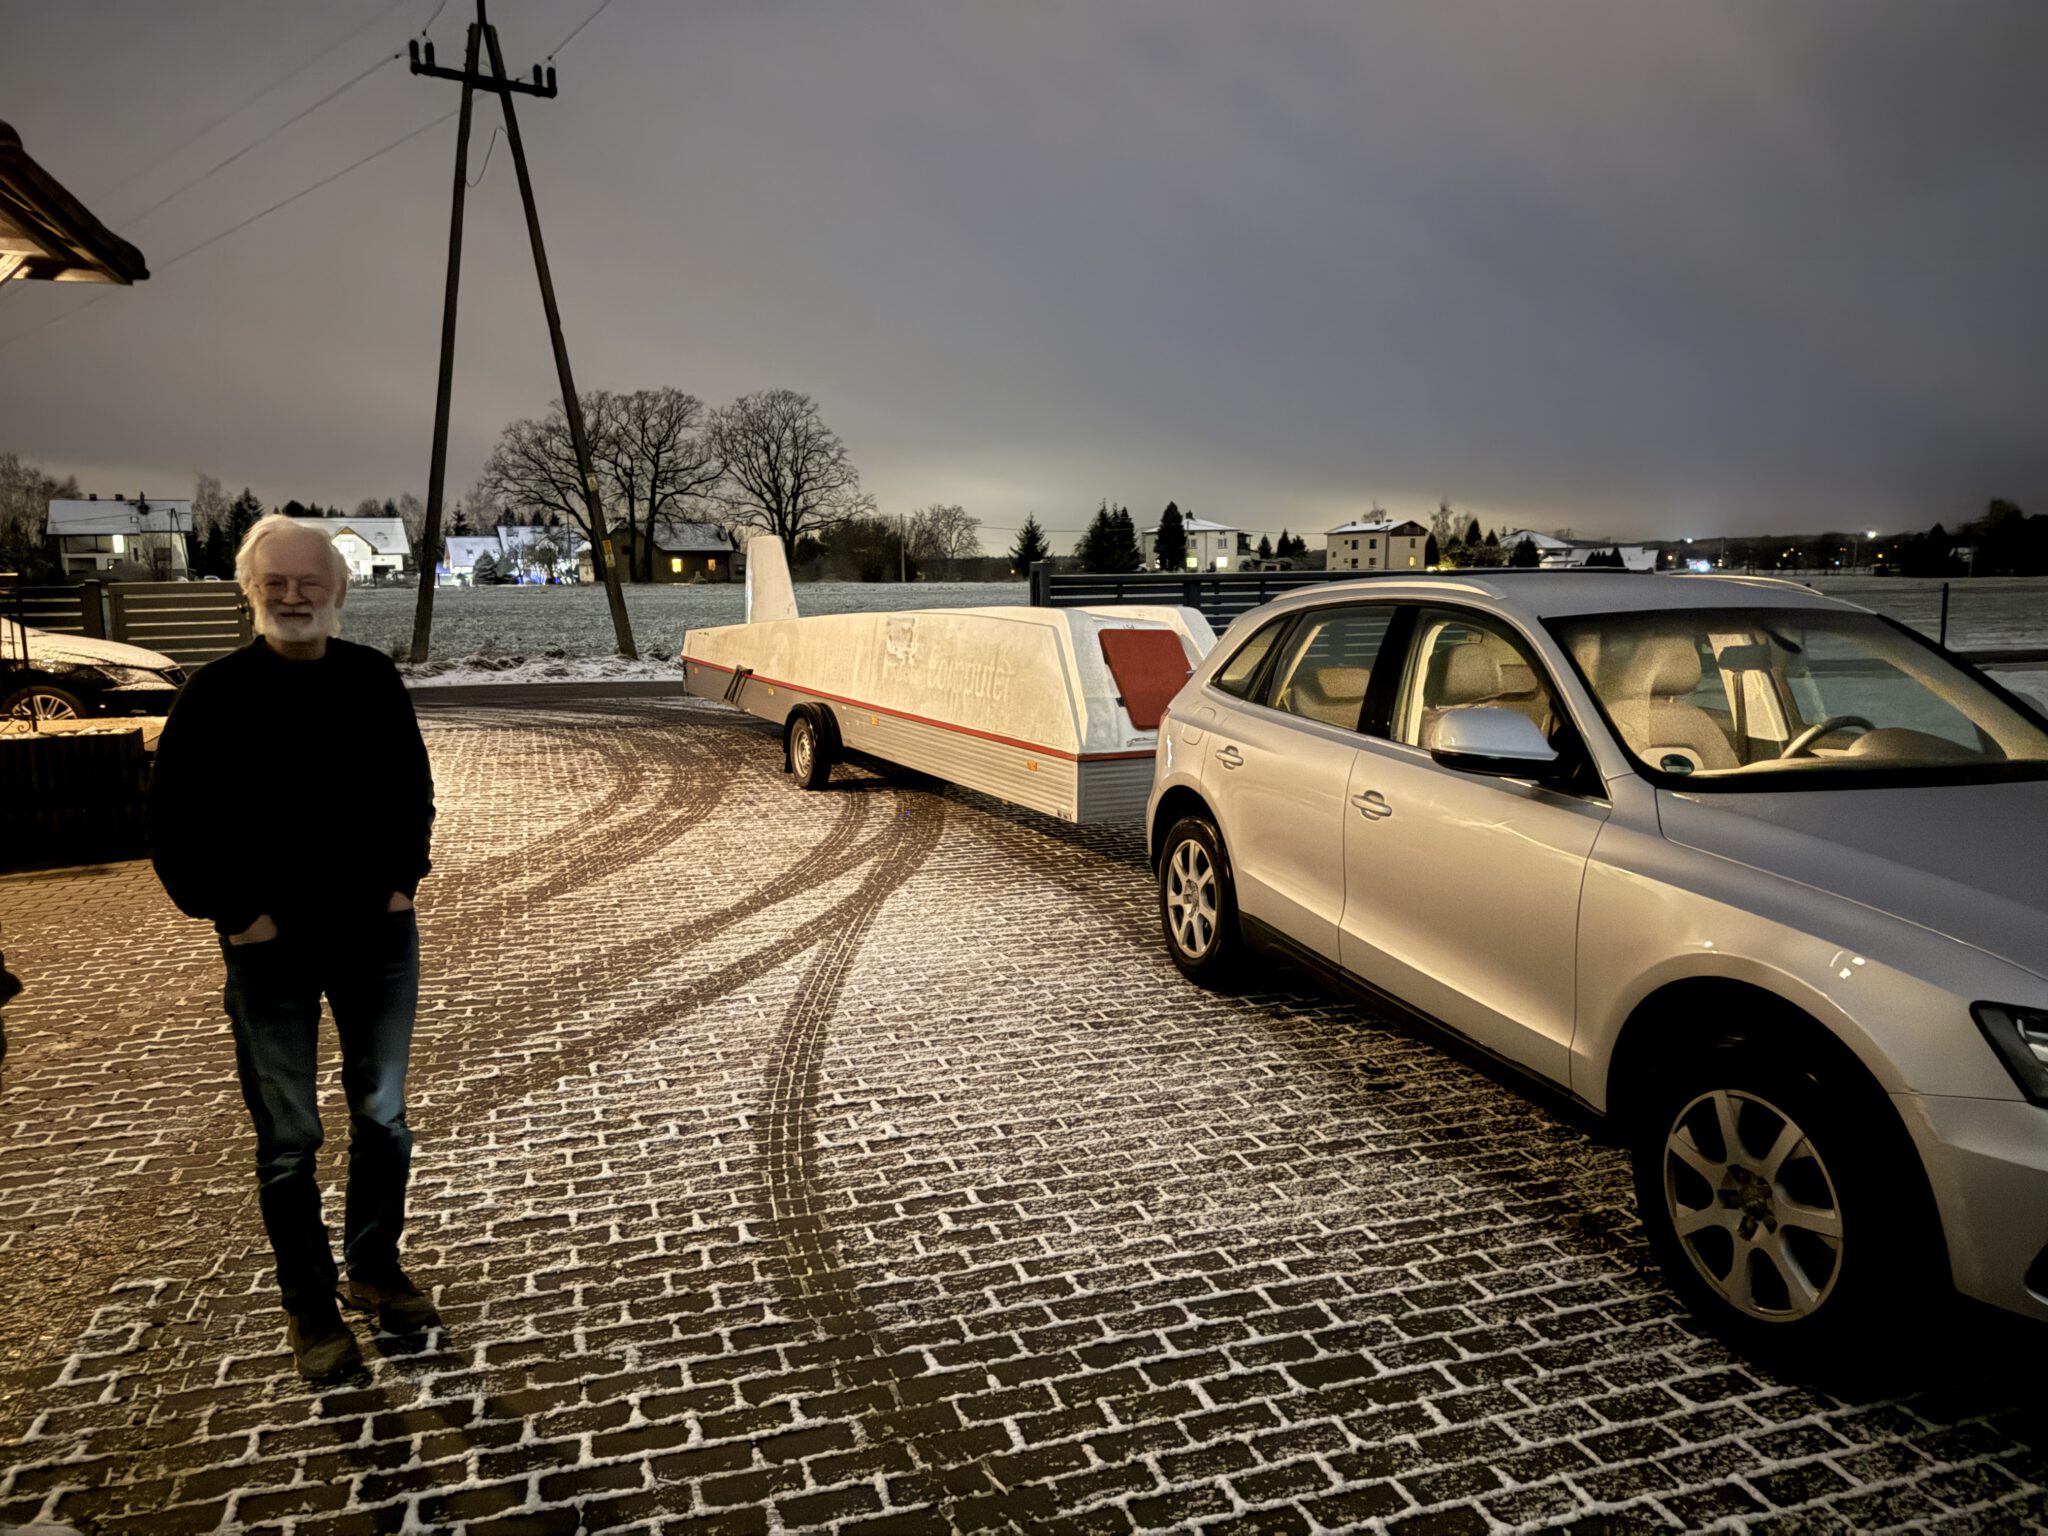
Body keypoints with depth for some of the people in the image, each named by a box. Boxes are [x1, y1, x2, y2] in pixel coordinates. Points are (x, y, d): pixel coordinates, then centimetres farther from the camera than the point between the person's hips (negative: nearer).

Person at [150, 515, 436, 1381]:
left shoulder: (374, 680, -1)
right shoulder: (217, 694, -9)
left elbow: (412, 791, 11)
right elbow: (174, 830, -4)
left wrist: (403, 881, 2)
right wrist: (234, 914, -8)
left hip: (378, 936, 3)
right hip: (273, 949, -3)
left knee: (384, 1119, 14)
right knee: (289, 1139, 7)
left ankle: (375, 1271, 32)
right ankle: (310, 1309, 22)